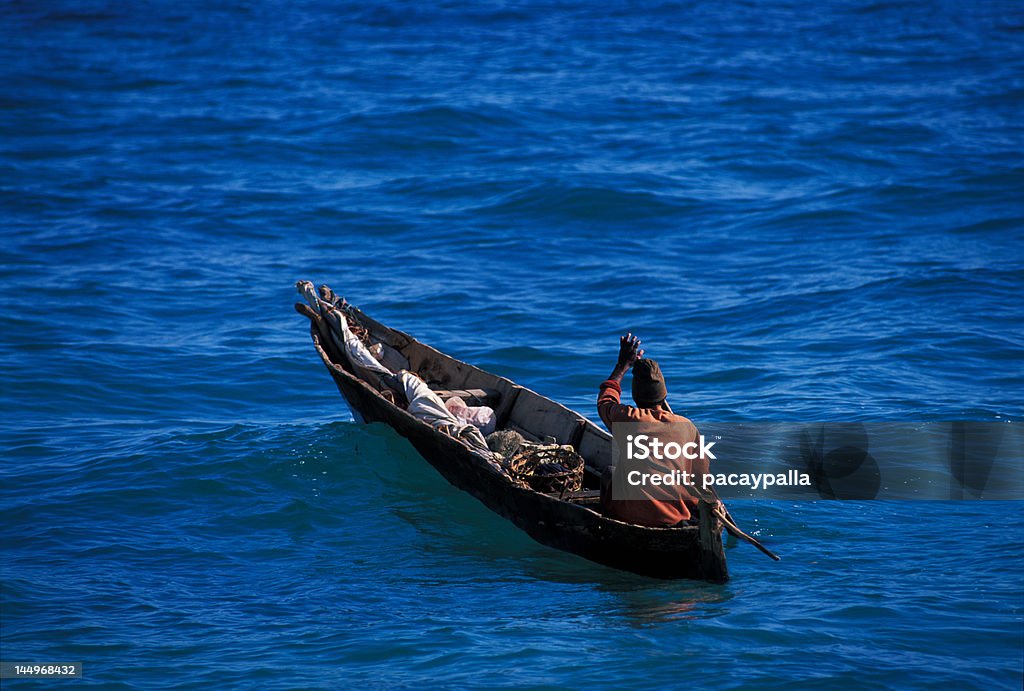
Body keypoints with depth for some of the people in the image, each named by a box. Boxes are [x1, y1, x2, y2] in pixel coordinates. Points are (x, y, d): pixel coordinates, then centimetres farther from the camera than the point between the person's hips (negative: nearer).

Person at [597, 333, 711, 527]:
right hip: (676, 514, 1)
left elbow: (605, 400, 25)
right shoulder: (686, 426, 2)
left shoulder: (624, 417, -1)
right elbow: (701, 475, 10)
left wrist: (623, 365, 37)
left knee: (609, 472, 29)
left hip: (629, 512, -1)